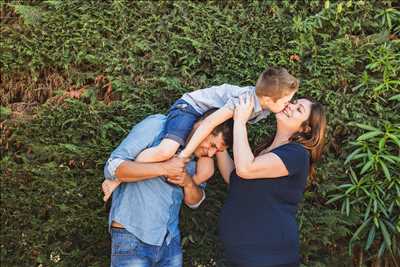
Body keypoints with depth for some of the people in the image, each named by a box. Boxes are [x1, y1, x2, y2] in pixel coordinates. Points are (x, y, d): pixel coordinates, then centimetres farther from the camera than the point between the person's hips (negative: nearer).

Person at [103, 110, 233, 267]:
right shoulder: (157, 126, -15)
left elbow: (194, 202, 9)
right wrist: (163, 168, -27)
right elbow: (112, 168, -18)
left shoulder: (202, 154, 2)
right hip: (132, 237, -5)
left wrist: (189, 183, -12)